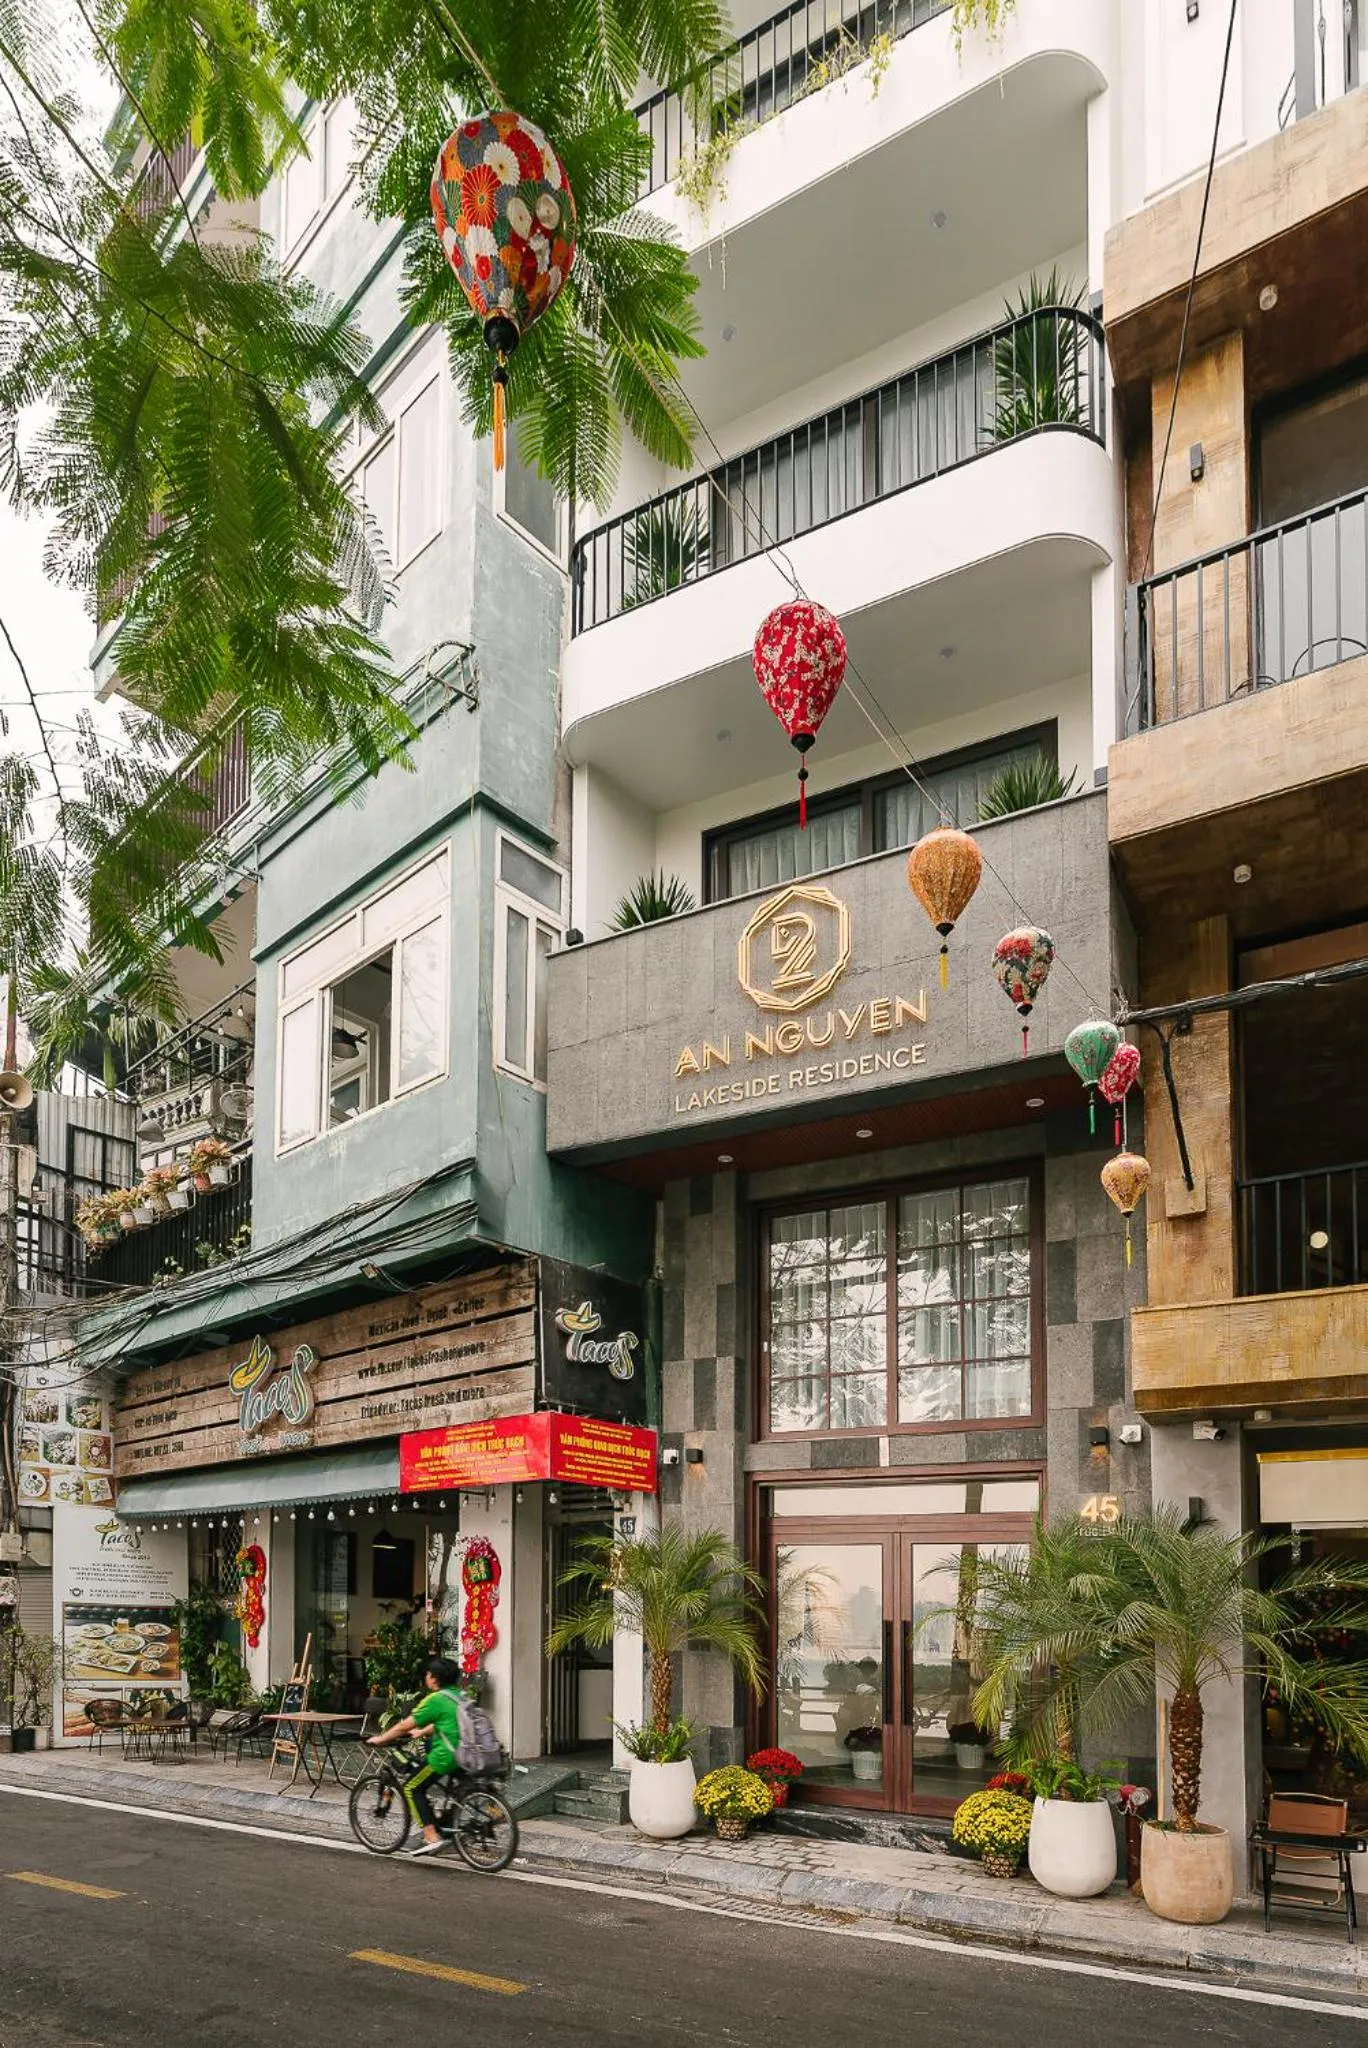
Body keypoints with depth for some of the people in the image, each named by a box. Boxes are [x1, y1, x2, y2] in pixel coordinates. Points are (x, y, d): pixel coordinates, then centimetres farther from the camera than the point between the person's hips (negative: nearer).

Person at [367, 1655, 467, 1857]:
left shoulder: (435, 1700, -10)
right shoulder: (456, 1696, 15)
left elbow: (404, 1726, -5)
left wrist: (379, 1739, 7)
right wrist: (420, 1732, 41)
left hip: (445, 1756, -9)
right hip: (463, 1755, 9)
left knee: (412, 1788, 4)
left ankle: (432, 1837, -6)